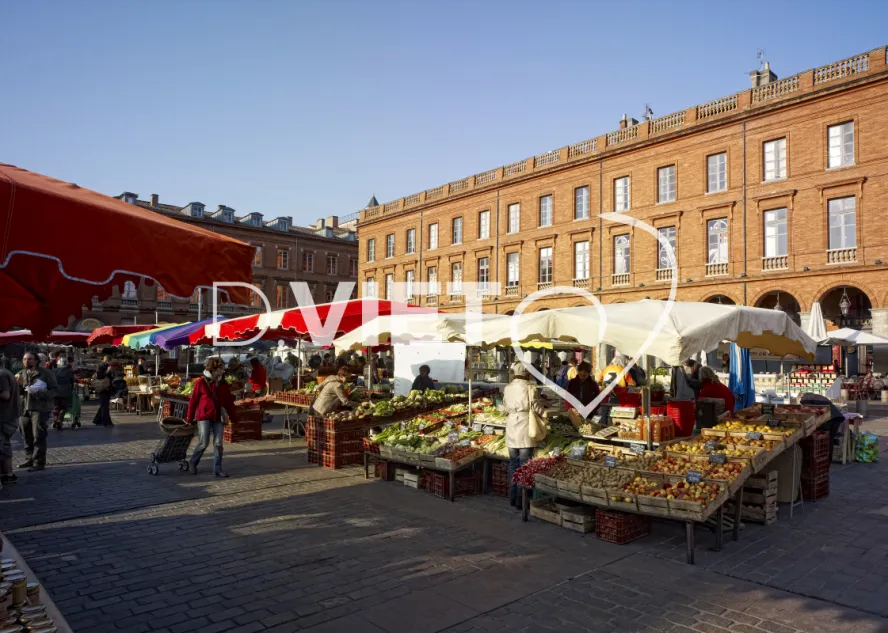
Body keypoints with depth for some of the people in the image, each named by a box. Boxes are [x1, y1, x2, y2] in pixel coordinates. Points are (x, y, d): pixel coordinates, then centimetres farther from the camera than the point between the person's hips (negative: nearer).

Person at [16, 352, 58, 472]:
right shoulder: (22, 373, 12)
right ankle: (31, 458, 31)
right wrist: (18, 384, -5)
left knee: (38, 436, -7)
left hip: (41, 409, -7)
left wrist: (39, 393, -25)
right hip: (26, 408, 7)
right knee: (26, 434, 15)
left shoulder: (45, 373, -7)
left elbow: (53, 391, -9)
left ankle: (39, 462, 2)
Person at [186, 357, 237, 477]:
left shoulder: (223, 384, 6)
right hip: (203, 416, -4)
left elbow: (229, 402, 10)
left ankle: (217, 469, 8)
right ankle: (193, 462, 21)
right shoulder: (201, 382, -6)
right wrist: (189, 418, 1)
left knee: (218, 444, 0)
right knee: (204, 443, -6)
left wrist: (233, 418, 8)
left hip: (217, 417, 4)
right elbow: (193, 401, -2)